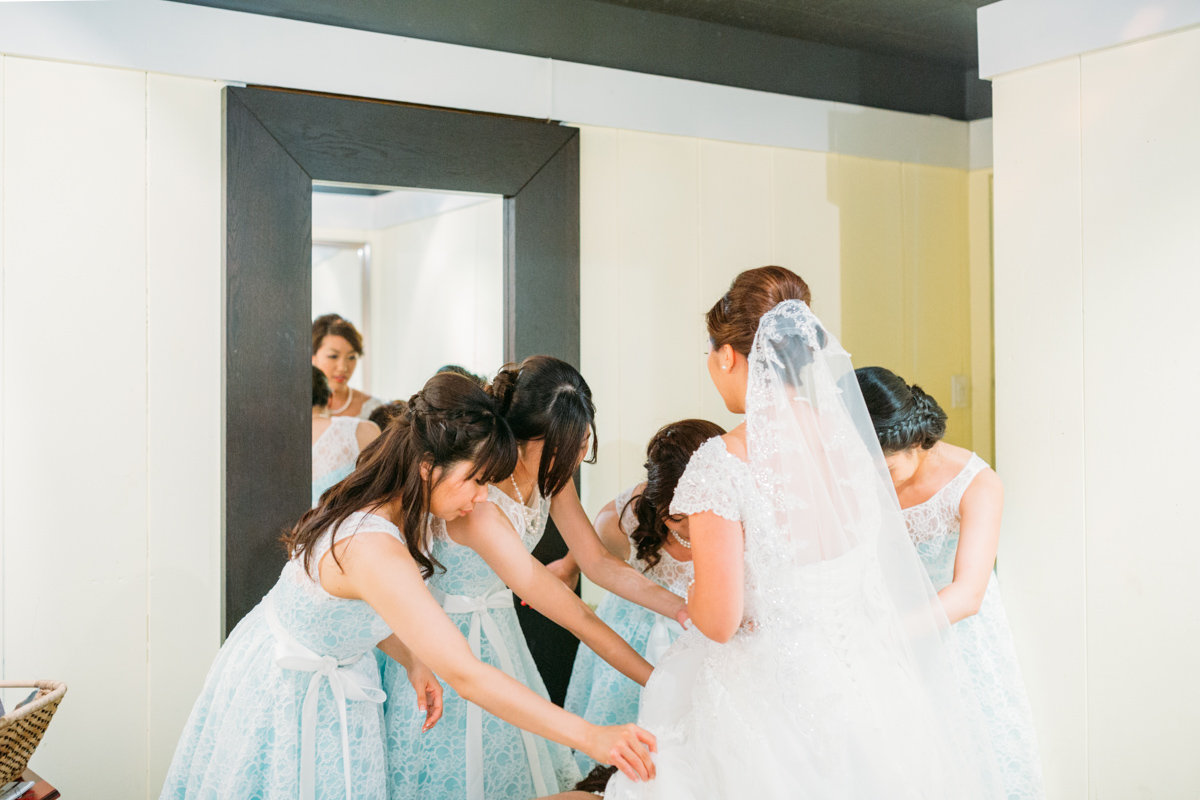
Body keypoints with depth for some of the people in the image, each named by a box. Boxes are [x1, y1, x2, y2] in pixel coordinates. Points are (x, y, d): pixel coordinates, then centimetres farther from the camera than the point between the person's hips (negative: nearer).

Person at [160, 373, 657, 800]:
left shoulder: (375, 508, -9)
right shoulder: (374, 551, -38)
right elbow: (466, 677, -41)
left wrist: (412, 660, -7)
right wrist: (589, 738, -41)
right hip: (289, 695, -8)